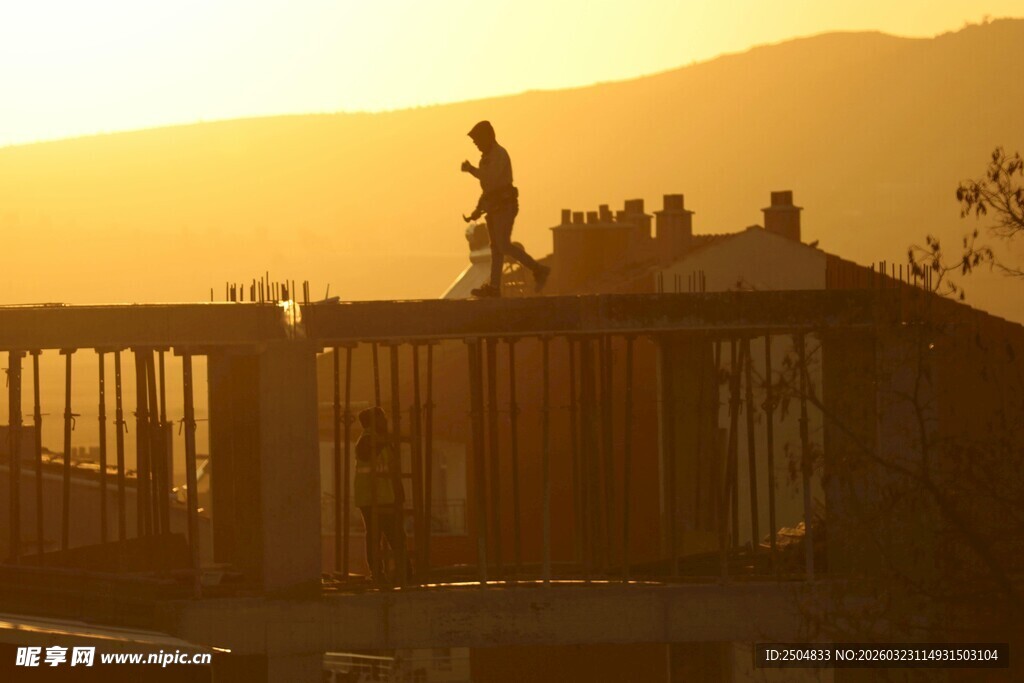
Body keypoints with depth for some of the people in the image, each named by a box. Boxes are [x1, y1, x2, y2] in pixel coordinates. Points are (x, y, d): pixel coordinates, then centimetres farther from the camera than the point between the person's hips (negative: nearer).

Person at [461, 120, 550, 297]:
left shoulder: (499, 154, -13)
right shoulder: (488, 156, 19)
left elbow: (491, 179, -26)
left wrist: (471, 169, -16)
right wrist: (478, 209, 19)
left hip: (505, 206, -10)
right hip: (494, 207, 10)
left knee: (504, 246, -15)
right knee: (496, 247, 4)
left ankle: (538, 270, -7)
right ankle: (494, 287, 1)